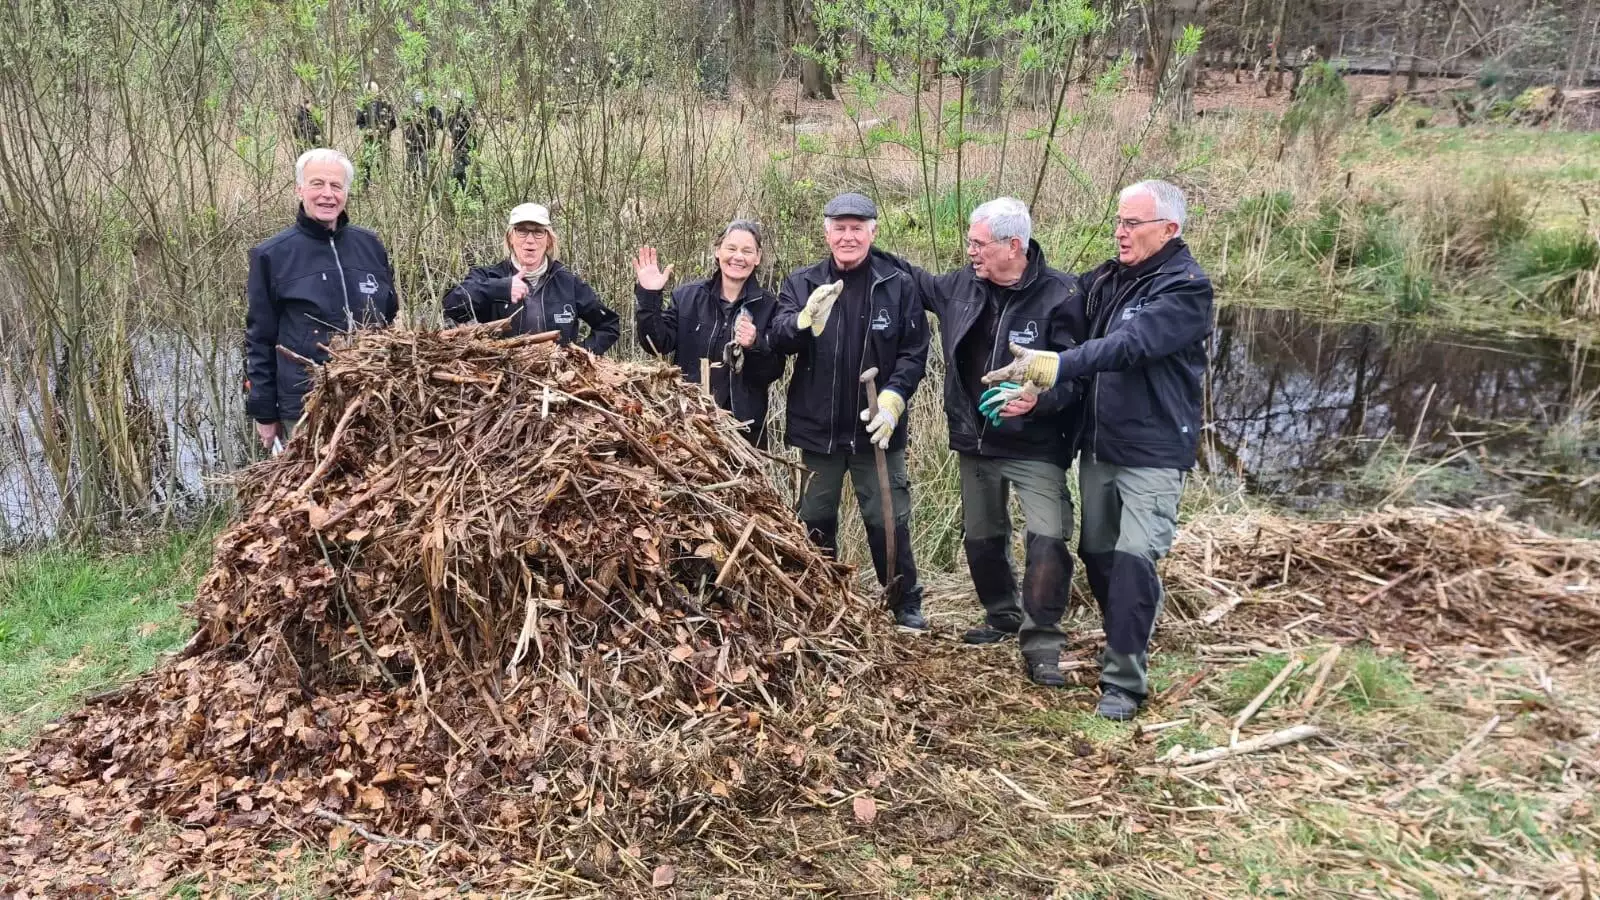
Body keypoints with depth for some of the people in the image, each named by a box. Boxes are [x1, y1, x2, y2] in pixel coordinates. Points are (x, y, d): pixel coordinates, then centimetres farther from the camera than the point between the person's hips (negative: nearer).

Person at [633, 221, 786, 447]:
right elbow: (658, 344, -3)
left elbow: (774, 371, -2)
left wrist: (756, 346, -21)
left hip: (744, 424, 0)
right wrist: (649, 296, -13)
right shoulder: (687, 295, 5)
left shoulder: (768, 305, 1)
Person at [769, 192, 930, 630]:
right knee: (815, 521, 14)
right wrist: (806, 320, -32)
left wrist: (894, 398, -16)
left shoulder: (899, 285, -2)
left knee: (888, 521, 4)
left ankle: (906, 604, 20)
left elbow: (915, 352, -1)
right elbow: (778, 339, -11)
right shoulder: (802, 283, 2)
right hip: (816, 428, 2)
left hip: (875, 428, -2)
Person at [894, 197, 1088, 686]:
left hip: (1035, 445, -6)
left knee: (1047, 540, -15)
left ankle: (1041, 644, -2)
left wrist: (1040, 400, -36)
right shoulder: (963, 284, 1)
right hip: (975, 441, 6)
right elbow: (922, 284, 23)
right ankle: (1003, 616, 40)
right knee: (980, 537, 19)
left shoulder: (1060, 294, -17)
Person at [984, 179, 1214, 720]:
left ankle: (1124, 680, -2)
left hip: (1153, 453, -7)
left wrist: (1055, 365, -36)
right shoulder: (1110, 278, 8)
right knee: (1096, 552, 15)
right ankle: (1128, 638, 36)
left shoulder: (1186, 288, -14)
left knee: (1134, 560, -12)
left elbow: (1128, 346, -27)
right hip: (1098, 445, 7)